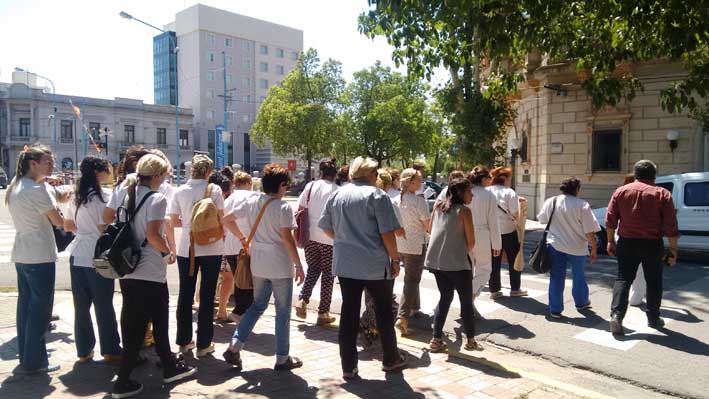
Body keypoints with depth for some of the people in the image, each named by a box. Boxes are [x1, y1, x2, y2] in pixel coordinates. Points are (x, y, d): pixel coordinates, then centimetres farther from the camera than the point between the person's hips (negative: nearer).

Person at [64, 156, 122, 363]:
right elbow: (105, 229, -14)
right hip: (98, 258, -7)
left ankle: (84, 350, 21)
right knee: (104, 306, 3)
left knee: (81, 305, 12)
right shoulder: (104, 195, -12)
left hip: (77, 255, 7)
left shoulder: (78, 196, 10)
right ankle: (110, 350, 13)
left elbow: (67, 226, 18)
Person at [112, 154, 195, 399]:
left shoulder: (129, 196, 10)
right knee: (137, 329, 4)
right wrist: (168, 252, -7)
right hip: (149, 273, -8)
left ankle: (170, 367, 31)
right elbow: (152, 235, -22)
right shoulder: (156, 199, -13)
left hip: (128, 270, 8)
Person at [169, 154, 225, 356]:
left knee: (185, 294, 13)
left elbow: (174, 221, 5)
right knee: (207, 296, 6)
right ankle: (203, 344, 11)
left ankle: (184, 341, 22)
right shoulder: (214, 189, -8)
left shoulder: (179, 191, 0)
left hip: (186, 248, 3)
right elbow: (220, 218, -7)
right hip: (211, 248, -2)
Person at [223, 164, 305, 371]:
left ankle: (234, 346, 14)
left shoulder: (251, 201, 2)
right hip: (280, 265, -6)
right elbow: (287, 239, -19)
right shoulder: (283, 207, -15)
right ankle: (282, 358, 16)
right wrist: (298, 265, -12)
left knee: (257, 305, 21)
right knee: (282, 312, 7)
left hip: (258, 264, 6)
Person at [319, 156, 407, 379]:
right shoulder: (377, 196, -9)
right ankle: (391, 359, 27)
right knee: (383, 312, 13)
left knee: (349, 314, 8)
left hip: (345, 264, 4)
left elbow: (326, 227, 14)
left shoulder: (337, 196, 7)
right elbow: (387, 233, -14)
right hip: (376, 265, -4)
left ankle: (348, 367, 12)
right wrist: (395, 260, -5)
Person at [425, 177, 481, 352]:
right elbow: (471, 242, -9)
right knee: (466, 301, 11)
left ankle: (436, 339, 13)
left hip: (436, 261, 6)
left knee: (445, 298, 17)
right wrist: (464, 252, 10)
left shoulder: (438, 206, 7)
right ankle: (470, 340, 19)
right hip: (457, 263, -6)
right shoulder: (464, 210, -9)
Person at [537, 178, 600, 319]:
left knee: (556, 278, 8)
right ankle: (581, 303, 39)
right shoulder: (582, 205, -15)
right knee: (579, 276, 21)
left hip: (555, 245, 1)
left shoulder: (550, 202, -4)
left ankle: (555, 310, 10)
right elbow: (590, 231, -14)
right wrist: (594, 249, -4)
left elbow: (542, 219, 13)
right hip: (577, 247, -1)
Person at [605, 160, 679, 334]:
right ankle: (653, 318, 24)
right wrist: (673, 250, 0)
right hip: (652, 245, -1)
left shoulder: (621, 191, 1)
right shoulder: (662, 194, -4)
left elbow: (610, 220, 1)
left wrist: (611, 241, 10)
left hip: (627, 243, 1)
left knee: (623, 278, 6)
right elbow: (671, 226, -6)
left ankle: (616, 314, -8)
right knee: (654, 282, 14)